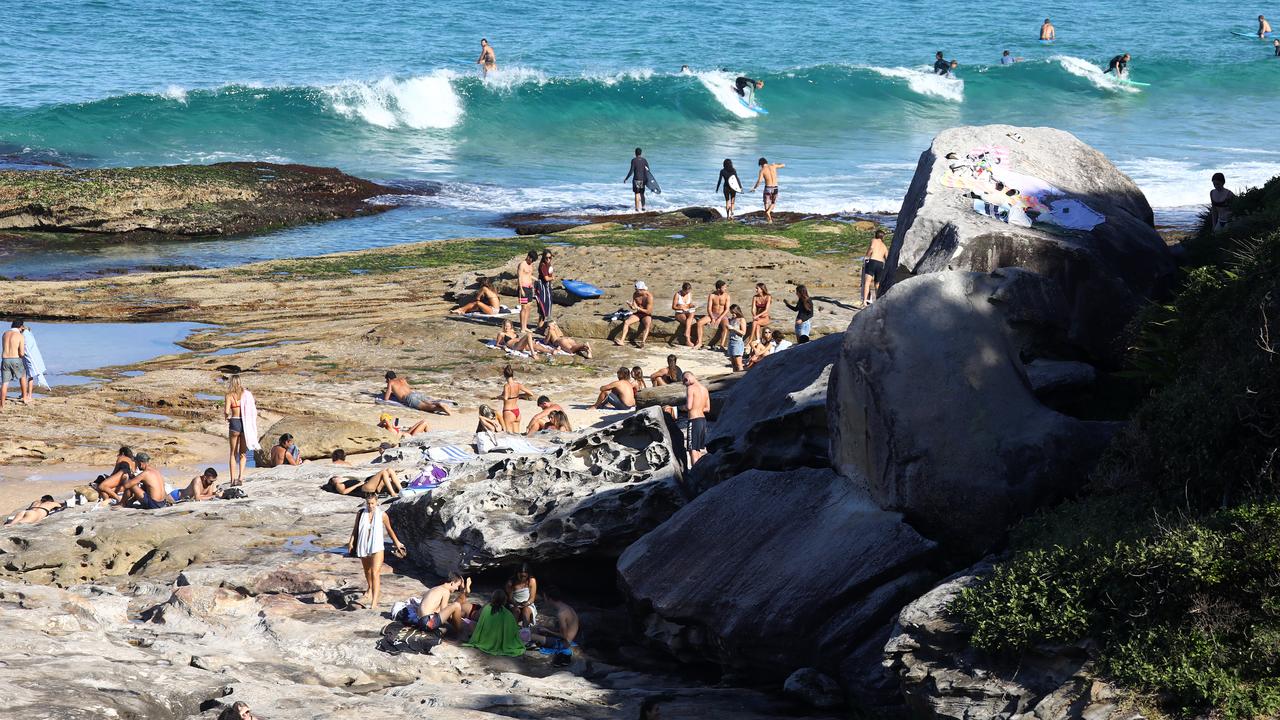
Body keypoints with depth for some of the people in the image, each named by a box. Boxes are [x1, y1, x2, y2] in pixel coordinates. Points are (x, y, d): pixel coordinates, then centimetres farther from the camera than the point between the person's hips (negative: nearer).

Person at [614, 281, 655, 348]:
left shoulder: (649, 296, -18)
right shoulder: (635, 294, -2)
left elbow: (648, 311, -20)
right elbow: (634, 308, 1)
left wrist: (637, 308, -22)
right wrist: (631, 306, -23)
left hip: (646, 315, -5)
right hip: (638, 314, 5)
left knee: (648, 324, -37)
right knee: (626, 322, -19)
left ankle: (642, 342, -51)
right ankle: (621, 340, -29)